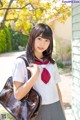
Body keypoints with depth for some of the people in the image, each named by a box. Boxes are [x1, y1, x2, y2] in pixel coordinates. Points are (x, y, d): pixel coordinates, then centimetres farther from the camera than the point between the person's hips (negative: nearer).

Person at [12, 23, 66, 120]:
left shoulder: (51, 63, 6)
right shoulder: (21, 62, -9)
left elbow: (56, 88, 10)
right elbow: (18, 95, -14)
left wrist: (62, 111, 11)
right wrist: (34, 76, -22)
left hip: (55, 110, 4)